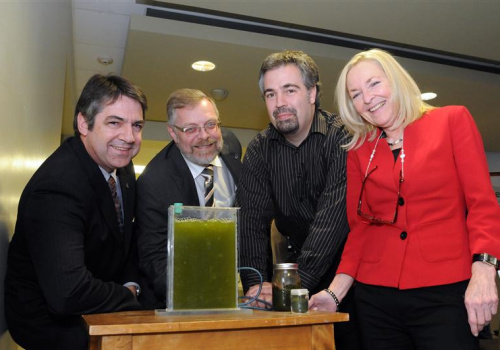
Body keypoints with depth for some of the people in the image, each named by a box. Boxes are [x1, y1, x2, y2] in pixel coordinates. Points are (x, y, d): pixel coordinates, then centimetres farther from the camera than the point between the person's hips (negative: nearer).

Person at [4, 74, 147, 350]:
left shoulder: (120, 162, -4)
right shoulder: (57, 187, -30)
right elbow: (67, 294, -37)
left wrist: (130, 283, -4)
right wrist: (127, 296, -20)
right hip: (50, 320, -7)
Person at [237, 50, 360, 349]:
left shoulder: (342, 137, -17)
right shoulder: (260, 150, -2)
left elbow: (333, 216, -26)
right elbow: (252, 220, -9)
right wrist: (255, 282, -22)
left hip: (349, 265, -3)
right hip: (298, 264, 3)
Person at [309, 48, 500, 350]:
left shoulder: (452, 120, 2)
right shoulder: (358, 151, 8)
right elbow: (360, 226, 8)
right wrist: (335, 291, -1)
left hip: (446, 292, -2)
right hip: (376, 296, 3)